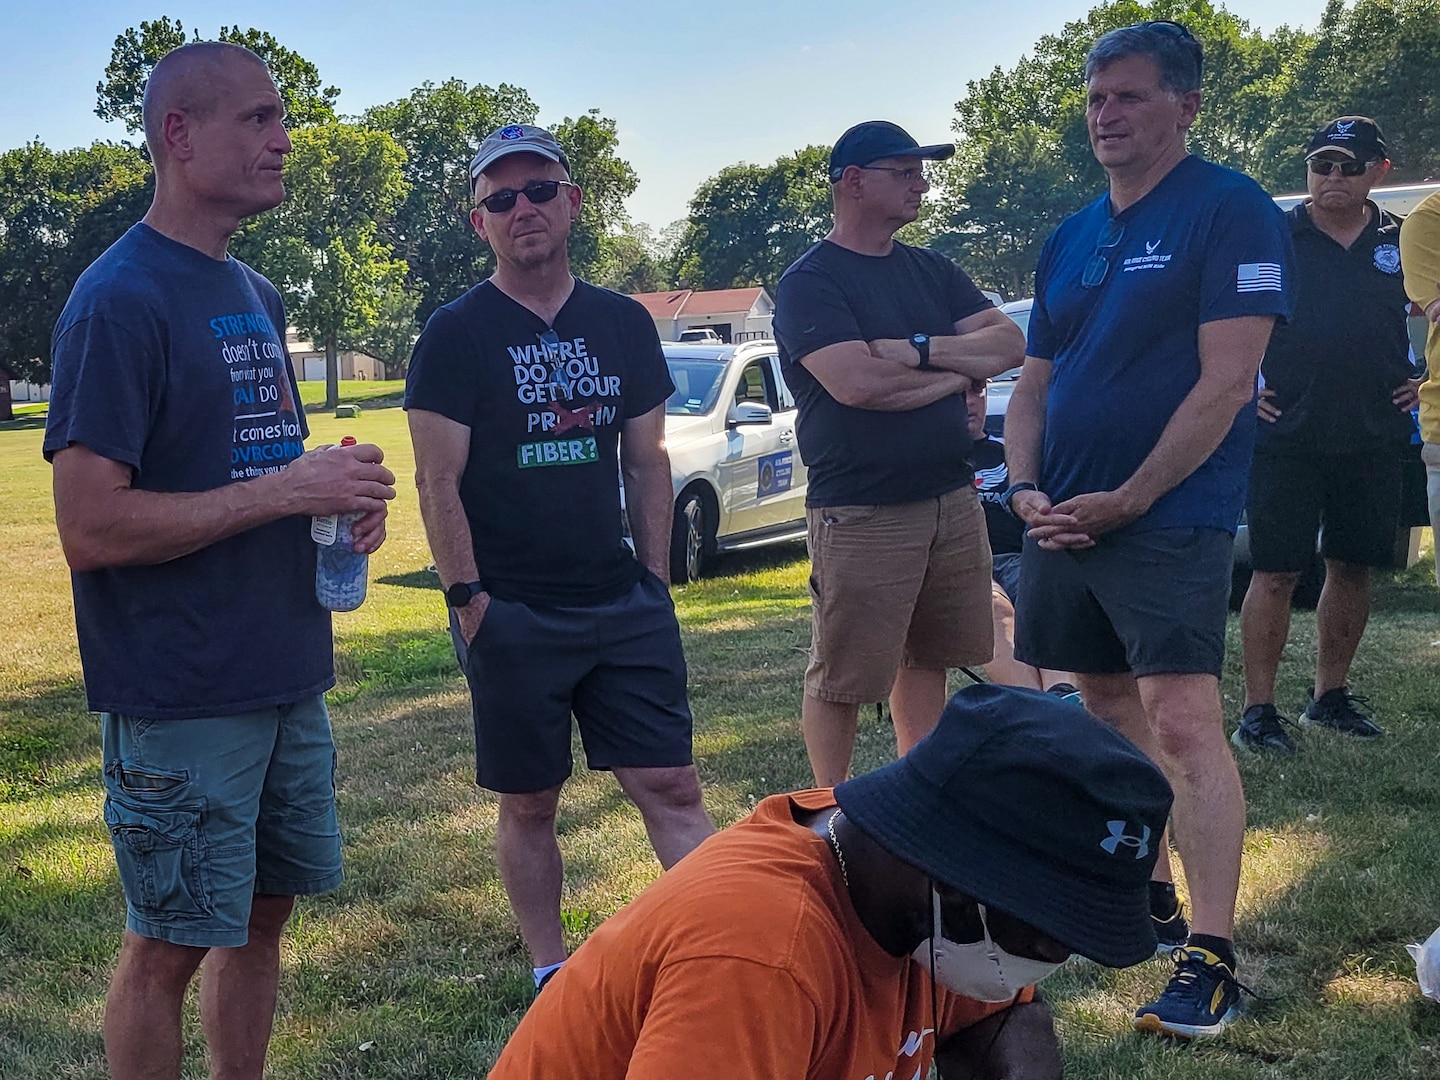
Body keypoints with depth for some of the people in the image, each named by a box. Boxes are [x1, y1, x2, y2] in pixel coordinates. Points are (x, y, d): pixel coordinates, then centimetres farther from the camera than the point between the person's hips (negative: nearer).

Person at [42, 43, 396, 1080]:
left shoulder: (257, 295, 12)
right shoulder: (120, 299, -14)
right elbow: (90, 529, -21)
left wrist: (339, 493, 1)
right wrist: (284, 490, -20)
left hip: (287, 678, 8)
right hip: (182, 698, -8)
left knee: (263, 915, 16)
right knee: (168, 943, 4)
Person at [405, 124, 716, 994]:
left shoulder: (624, 325, 9)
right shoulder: (456, 336, -3)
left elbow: (647, 462, 12)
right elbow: (439, 483, -6)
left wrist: (656, 580, 6)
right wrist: (469, 600, -12)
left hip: (625, 604, 3)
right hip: (512, 616, -3)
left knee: (673, 786, 1)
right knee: (530, 804, 7)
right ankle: (552, 975, 20)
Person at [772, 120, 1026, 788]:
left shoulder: (931, 272, 15)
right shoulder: (809, 283, -6)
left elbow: (1010, 345, 3)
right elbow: (855, 383, -22)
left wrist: (918, 350, -13)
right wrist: (959, 370, -7)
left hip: (952, 501, 7)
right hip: (861, 513, -6)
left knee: (925, 660, 14)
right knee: (840, 680, 1)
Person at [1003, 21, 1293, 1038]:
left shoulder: (1231, 212, -7)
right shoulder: (1070, 238, 14)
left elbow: (1225, 383, -15)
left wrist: (1124, 502, -15)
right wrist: (1027, 490, 0)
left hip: (1171, 521, -7)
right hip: (1066, 523, 8)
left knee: (1183, 723, -13)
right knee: (1110, 707, 14)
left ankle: (1212, 957, -9)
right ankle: (1147, 896, 29)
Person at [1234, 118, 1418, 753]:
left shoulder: (1403, 243, 9)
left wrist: (1424, 380, 11)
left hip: (1374, 438, 4)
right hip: (1286, 436, -4)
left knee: (1353, 568, 10)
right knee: (1276, 573, -5)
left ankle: (1330, 696, 24)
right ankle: (1258, 711, -1)